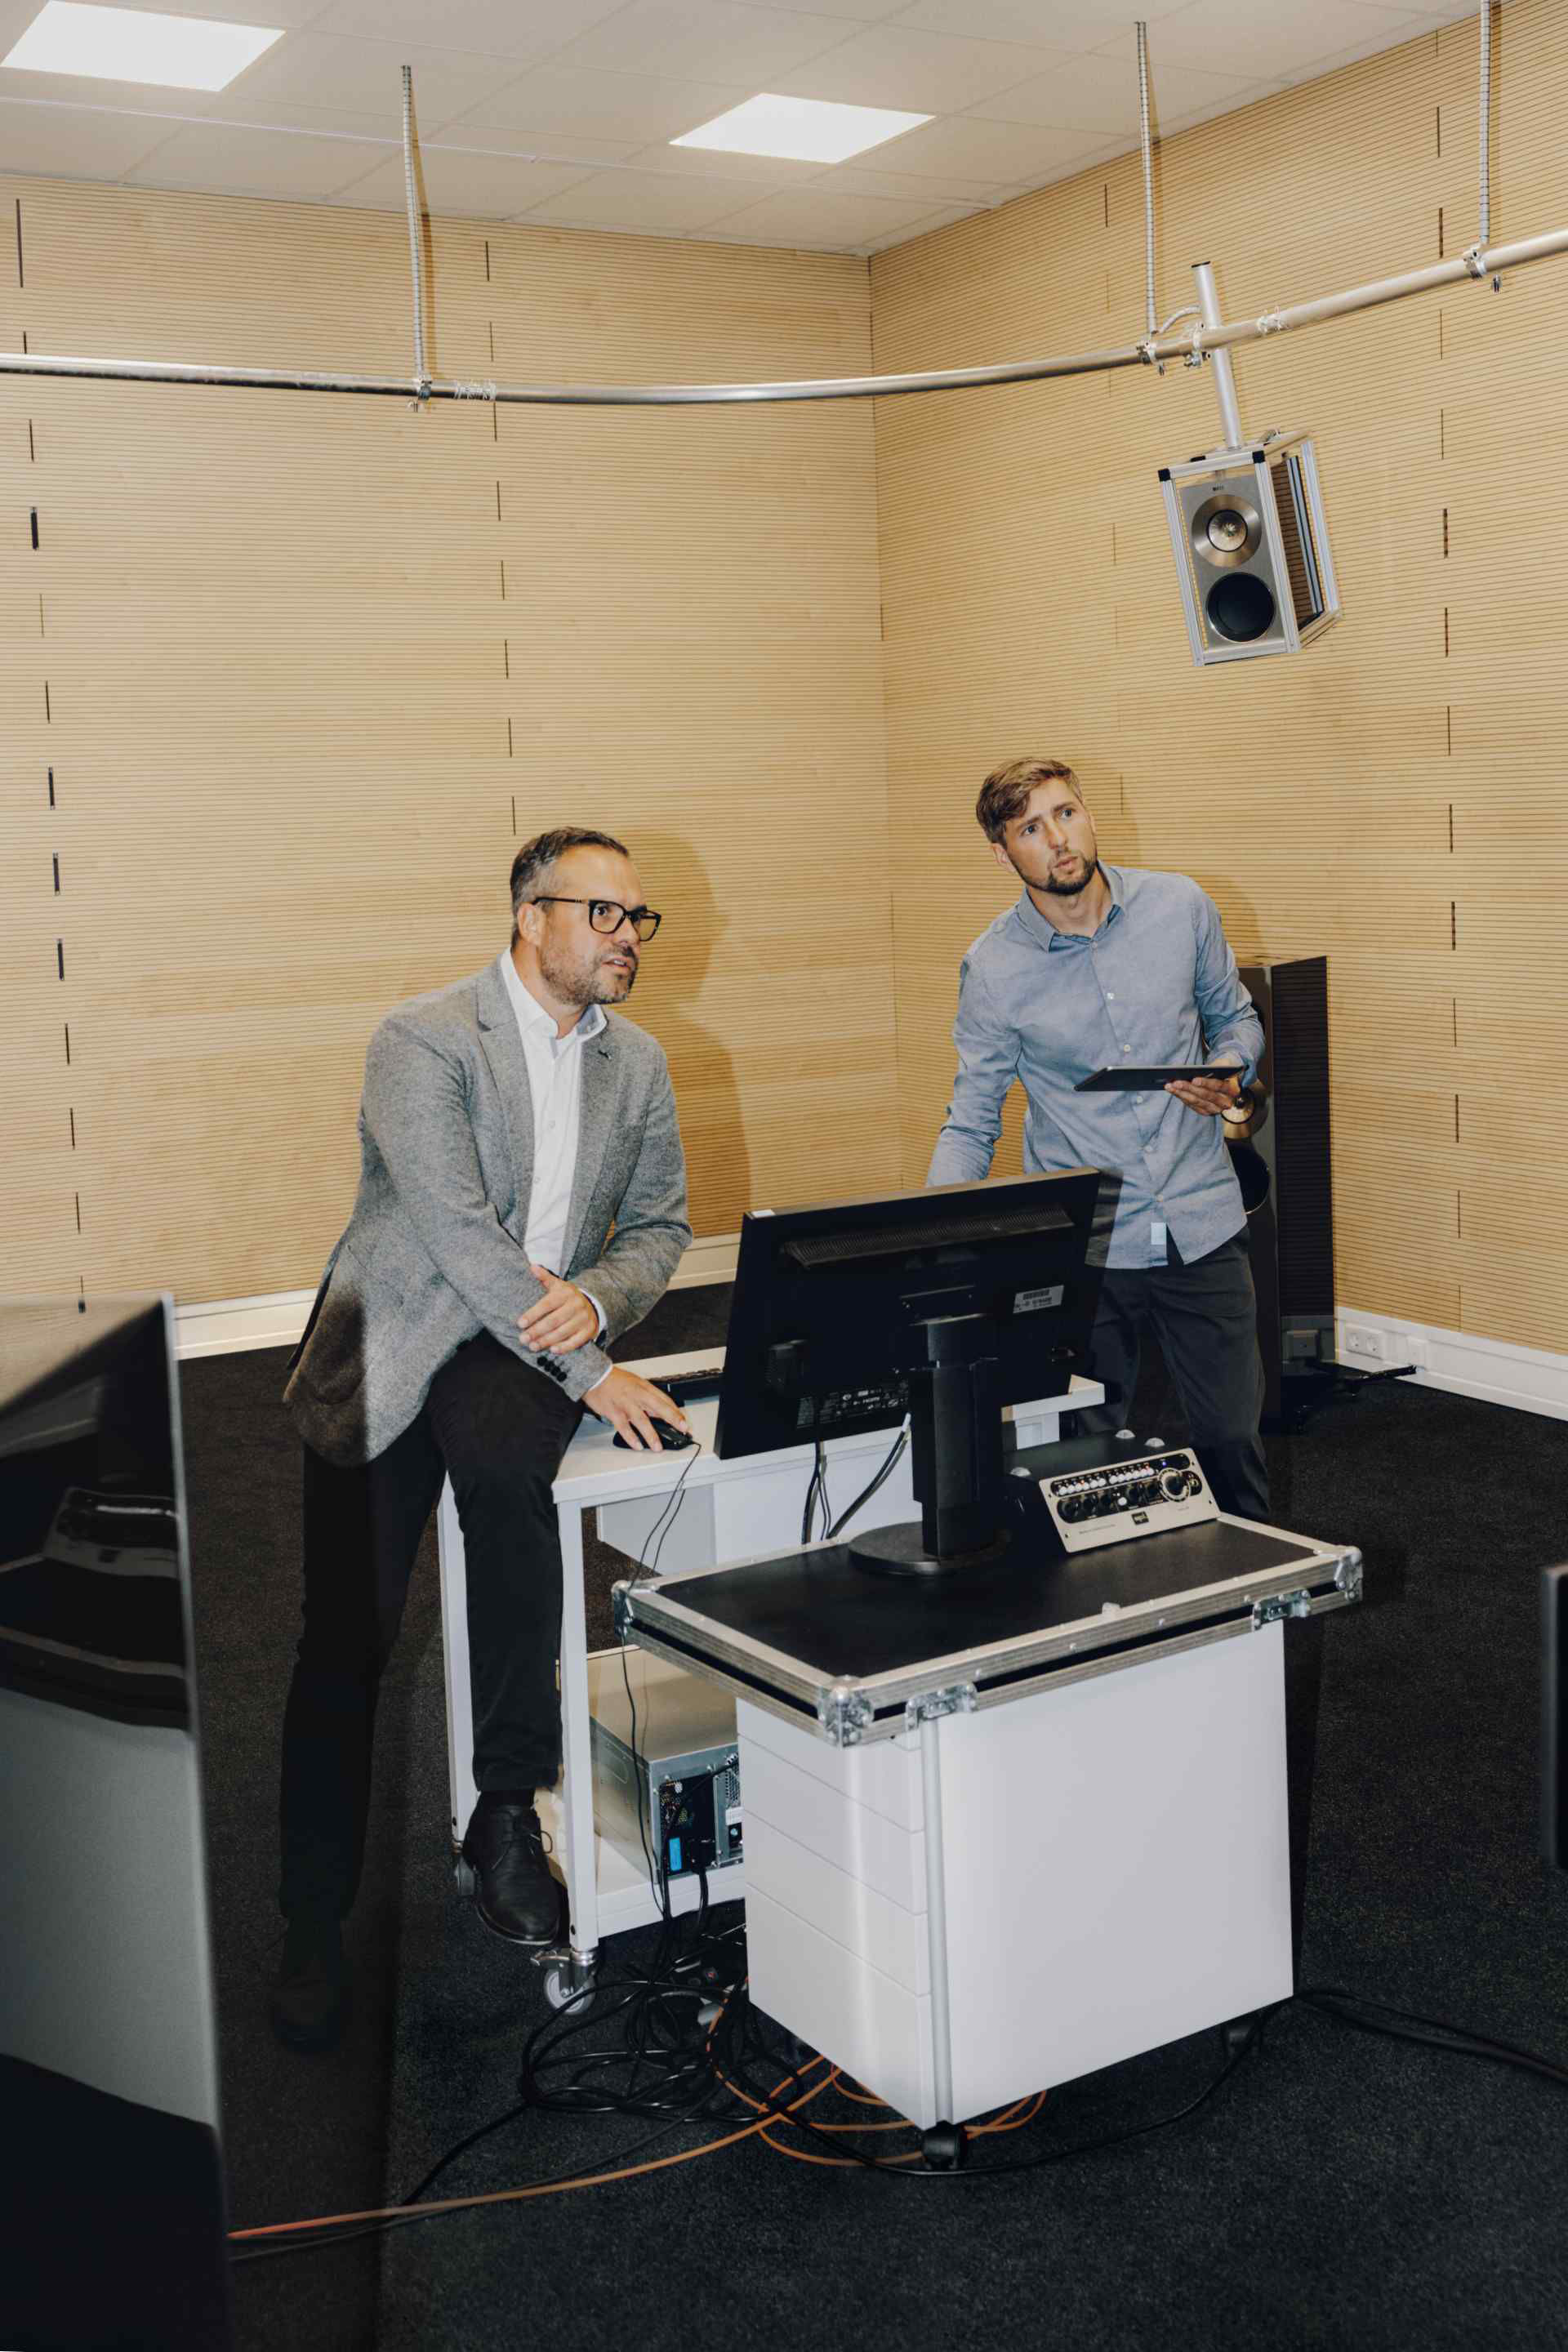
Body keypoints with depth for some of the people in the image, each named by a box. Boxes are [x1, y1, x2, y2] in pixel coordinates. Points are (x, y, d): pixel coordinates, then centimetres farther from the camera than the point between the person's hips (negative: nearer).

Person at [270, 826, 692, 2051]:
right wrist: (591, 1374, -21)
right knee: (347, 1638, -9)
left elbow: (660, 1225, 16)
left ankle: (509, 1806, -19)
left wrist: (595, 1299, -8)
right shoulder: (423, 1042, -9)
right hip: (392, 1349, -2)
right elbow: (455, 1226, -18)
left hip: (532, 1350, 2)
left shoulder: (637, 1062, 11)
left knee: (500, 1451, -33)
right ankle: (315, 1925, 9)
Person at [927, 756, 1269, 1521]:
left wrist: (1229, 1073, -8)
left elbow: (1235, 1016, 15)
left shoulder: (1180, 907, -2)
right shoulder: (993, 968, -7)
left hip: (1203, 1227, 1)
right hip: (1083, 1244, -1)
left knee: (1232, 1436, 7)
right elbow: (971, 1122, -2)